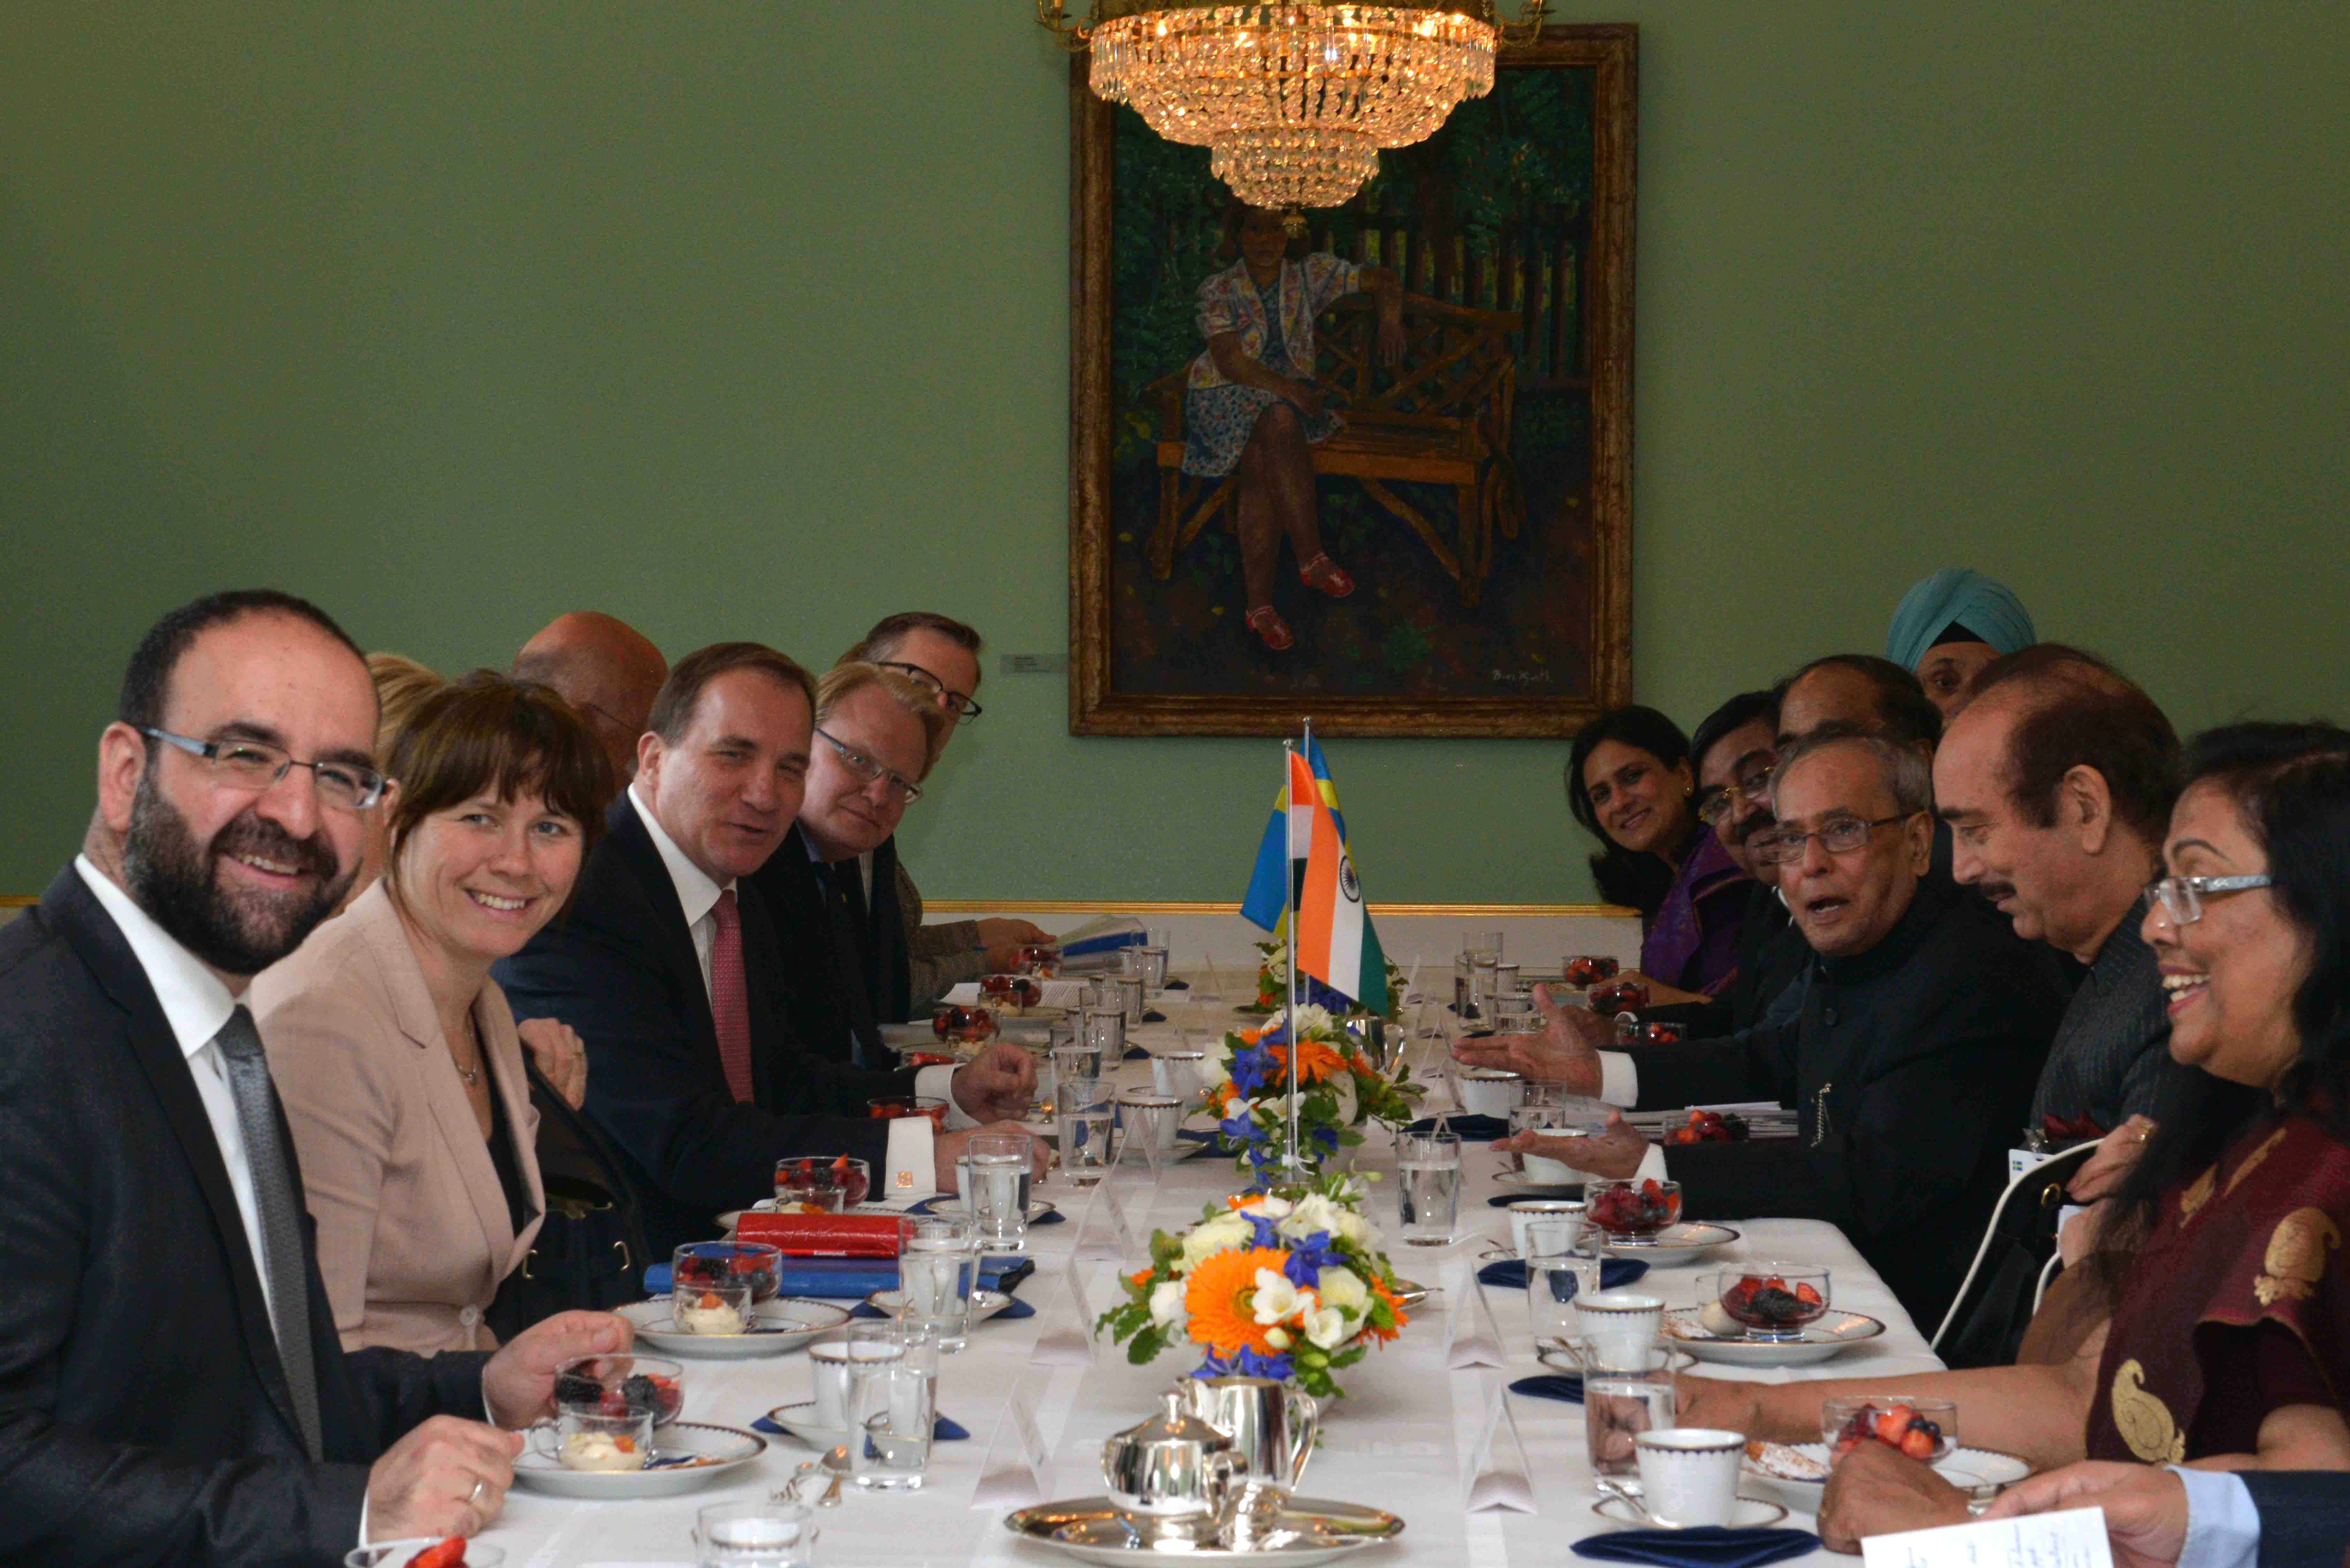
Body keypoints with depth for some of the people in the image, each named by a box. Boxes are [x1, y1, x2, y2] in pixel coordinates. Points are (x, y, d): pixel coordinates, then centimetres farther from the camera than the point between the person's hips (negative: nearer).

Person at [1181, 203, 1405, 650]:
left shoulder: (1310, 273, 4)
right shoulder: (1219, 290, -4)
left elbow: (1382, 280, 9)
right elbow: (1230, 361, -14)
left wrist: (1391, 315, -12)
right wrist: (1284, 387, -24)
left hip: (1289, 392, 2)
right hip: (1225, 396, -2)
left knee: (1263, 462, -32)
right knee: (1279, 422, -37)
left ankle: (1260, 604, -36)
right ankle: (1312, 558, -36)